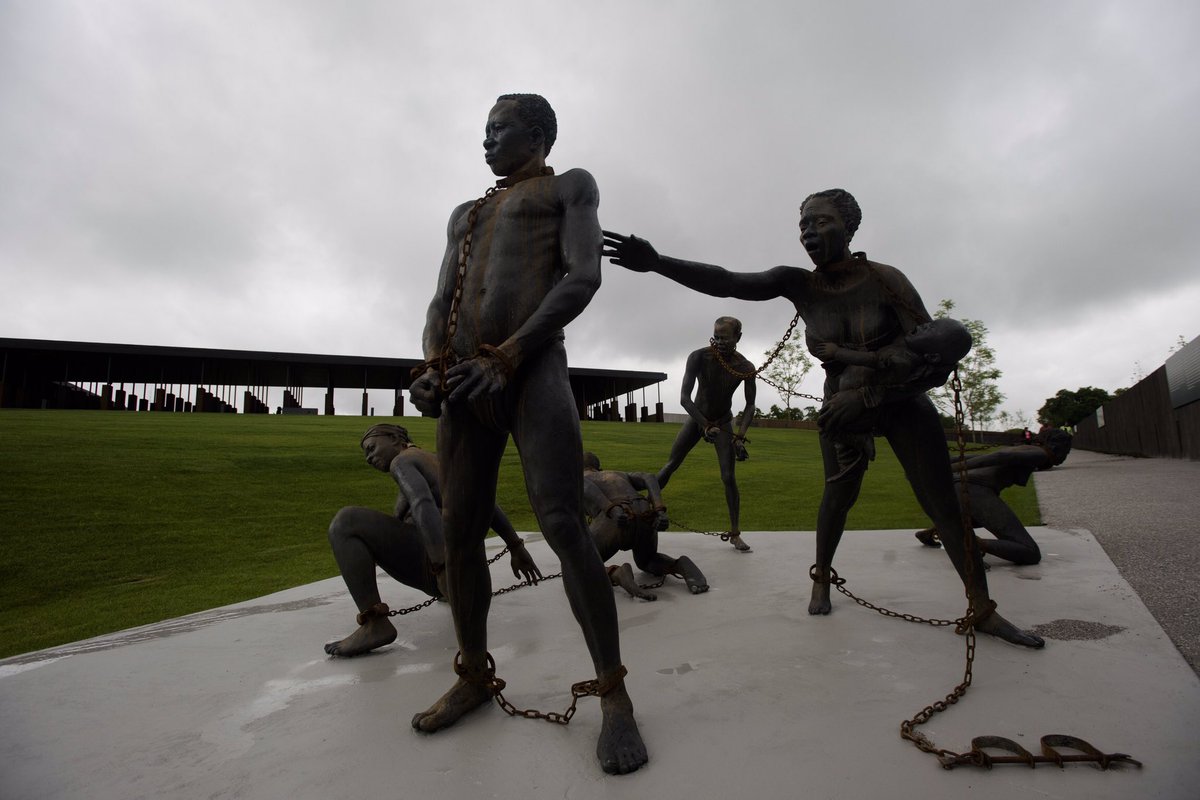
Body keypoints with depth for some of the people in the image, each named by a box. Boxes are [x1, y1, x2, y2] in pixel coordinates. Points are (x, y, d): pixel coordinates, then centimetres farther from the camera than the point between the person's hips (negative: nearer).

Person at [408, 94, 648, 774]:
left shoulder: (571, 186, 15)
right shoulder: (466, 214, 31)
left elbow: (583, 279, -2)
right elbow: (442, 304, 21)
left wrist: (506, 359, -14)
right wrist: (433, 365, -2)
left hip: (535, 367, -6)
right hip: (465, 378, 6)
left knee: (564, 524, -16)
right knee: (459, 532, 3)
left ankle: (615, 693, -5)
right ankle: (475, 676, 19)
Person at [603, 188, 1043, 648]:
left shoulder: (886, 279, -19)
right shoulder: (797, 283, -13)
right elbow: (724, 282, -27)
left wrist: (868, 394, -32)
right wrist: (657, 263, -40)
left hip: (903, 404, -1)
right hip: (842, 407, 1)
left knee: (943, 503, -1)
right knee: (838, 495, 3)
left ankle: (982, 610, 11)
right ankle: (822, 579, 28)